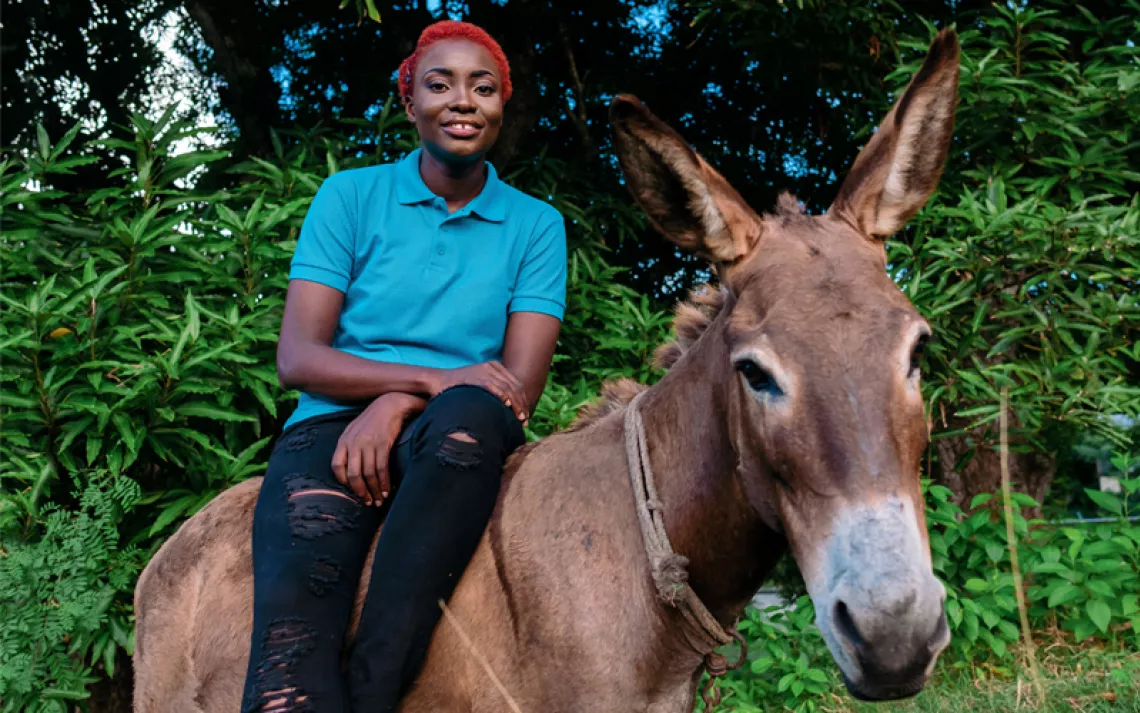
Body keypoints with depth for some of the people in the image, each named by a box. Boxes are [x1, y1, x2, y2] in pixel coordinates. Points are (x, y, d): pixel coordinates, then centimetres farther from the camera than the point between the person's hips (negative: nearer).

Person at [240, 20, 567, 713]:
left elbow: (522, 383, 2)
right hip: (334, 426, 0)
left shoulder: (536, 225, 12)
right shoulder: (350, 196, 11)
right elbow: (297, 357, 1)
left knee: (470, 414, -38)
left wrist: (400, 404, -15)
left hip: (451, 444, 1)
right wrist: (432, 376, -15)